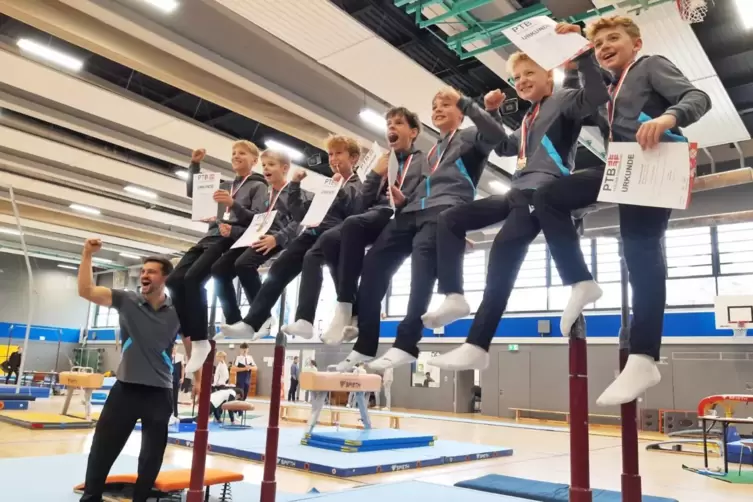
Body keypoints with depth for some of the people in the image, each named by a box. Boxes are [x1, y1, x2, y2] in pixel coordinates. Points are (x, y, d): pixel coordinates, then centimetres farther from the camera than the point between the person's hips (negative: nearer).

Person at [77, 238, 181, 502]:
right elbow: (86, 290, -8)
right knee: (102, 449, 7)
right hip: (125, 388, 1)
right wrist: (87, 254, -14)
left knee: (152, 456, 12)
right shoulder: (126, 300, -1)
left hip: (159, 393, 0)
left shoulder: (179, 311, -3)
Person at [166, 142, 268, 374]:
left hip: (231, 239, -7)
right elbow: (192, 192, 31)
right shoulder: (225, 185, 28)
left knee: (193, 278, -27)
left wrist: (233, 204, -20)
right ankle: (189, 334, -6)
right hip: (211, 236, 7)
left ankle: (200, 340, -21)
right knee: (174, 280, -12)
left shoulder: (258, 186, 8)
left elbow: (257, 219, -5)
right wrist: (194, 164, 20)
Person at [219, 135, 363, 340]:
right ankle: (251, 323, -12)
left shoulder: (359, 184, 11)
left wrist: (341, 189, -14)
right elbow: (300, 214, 21)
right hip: (313, 231, 6)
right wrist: (295, 186, 14)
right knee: (279, 268, -10)